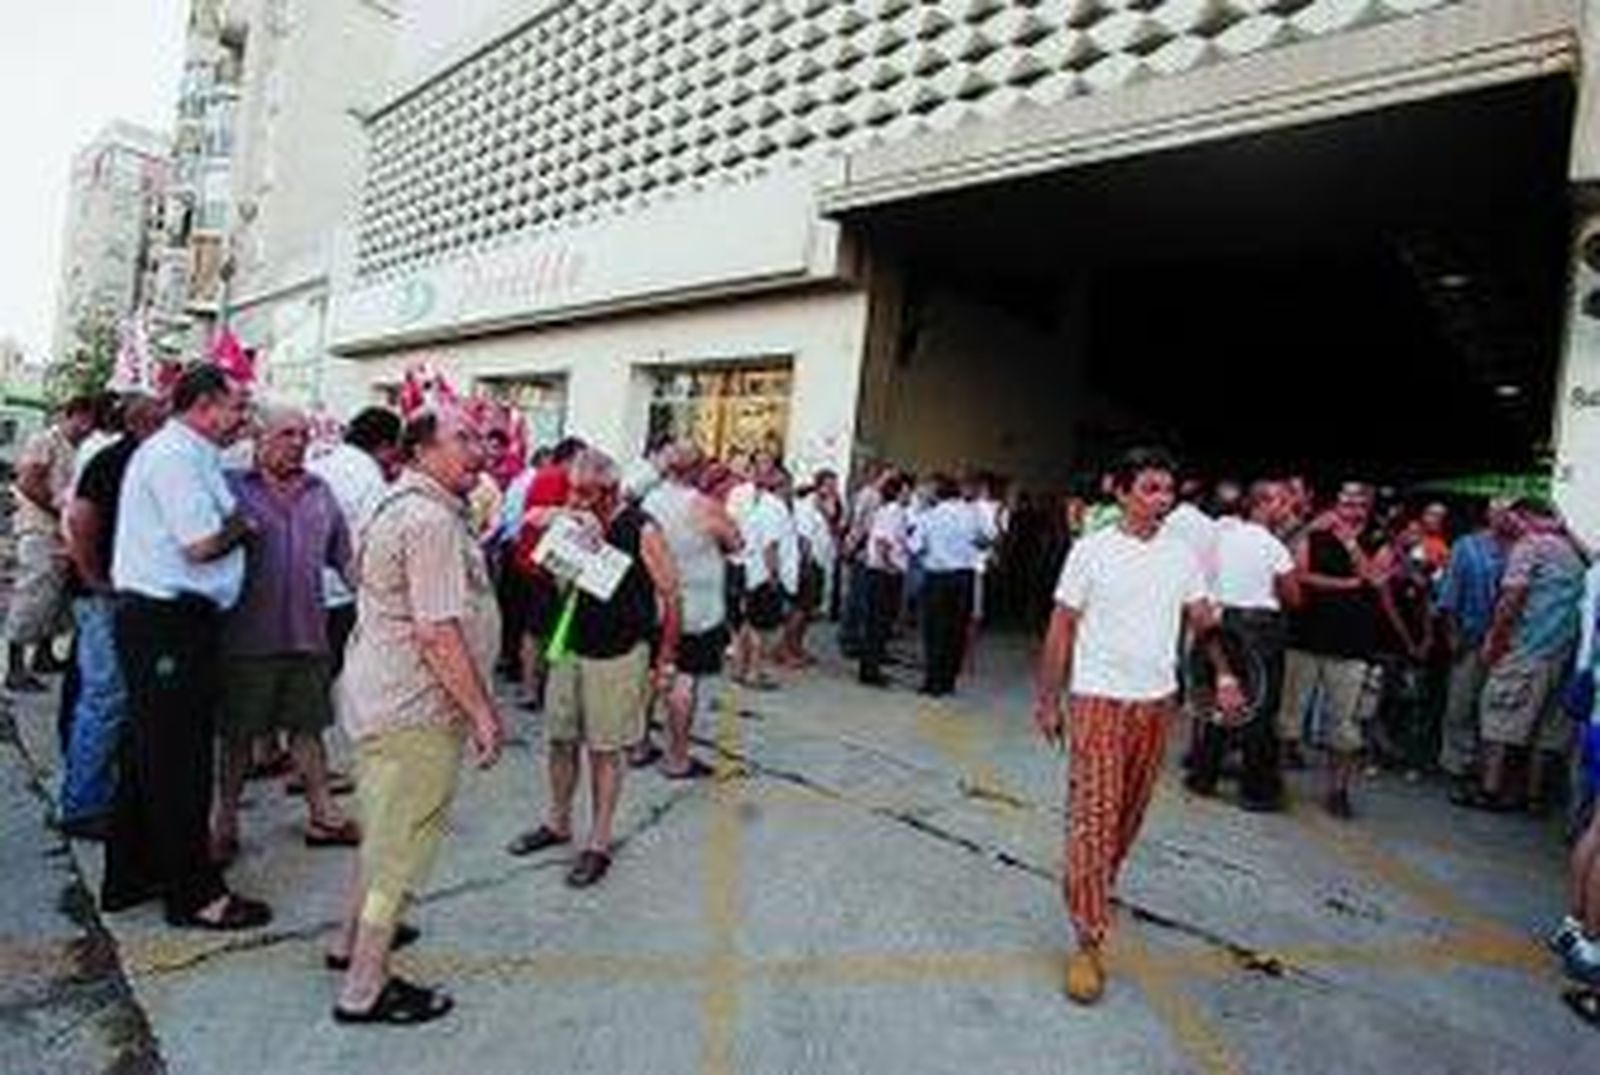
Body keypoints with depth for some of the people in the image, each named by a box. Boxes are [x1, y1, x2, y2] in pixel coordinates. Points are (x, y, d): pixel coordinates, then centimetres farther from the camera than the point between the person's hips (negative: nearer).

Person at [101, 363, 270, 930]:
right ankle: (194, 893, 8)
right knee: (179, 761, -2)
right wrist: (247, 521, -5)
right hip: (168, 622, -11)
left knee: (148, 753, 18)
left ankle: (130, 876, 32)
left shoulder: (188, 454, 16)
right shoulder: (175, 455, -16)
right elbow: (202, 545, -20)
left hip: (162, 619, 11)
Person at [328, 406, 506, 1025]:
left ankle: (354, 940, 42)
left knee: (384, 828, 25)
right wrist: (483, 712, -20)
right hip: (415, 708, -11)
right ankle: (364, 989, 16)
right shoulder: (431, 520, -22)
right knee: (403, 842, 3)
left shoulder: (401, 506, 13)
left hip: (379, 696, 11)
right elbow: (438, 633, -27)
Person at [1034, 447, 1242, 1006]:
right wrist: (1047, 701, -4)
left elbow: (1202, 620, 7)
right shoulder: (1091, 551, -7)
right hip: (1100, 700, -4)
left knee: (1131, 811, 15)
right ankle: (1089, 942, -1)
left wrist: (1224, 674, -10)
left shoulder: (1181, 555, 5)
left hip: (1157, 701, 5)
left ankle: (1099, 885, 39)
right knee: (1093, 816, -6)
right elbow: (1061, 629, -4)